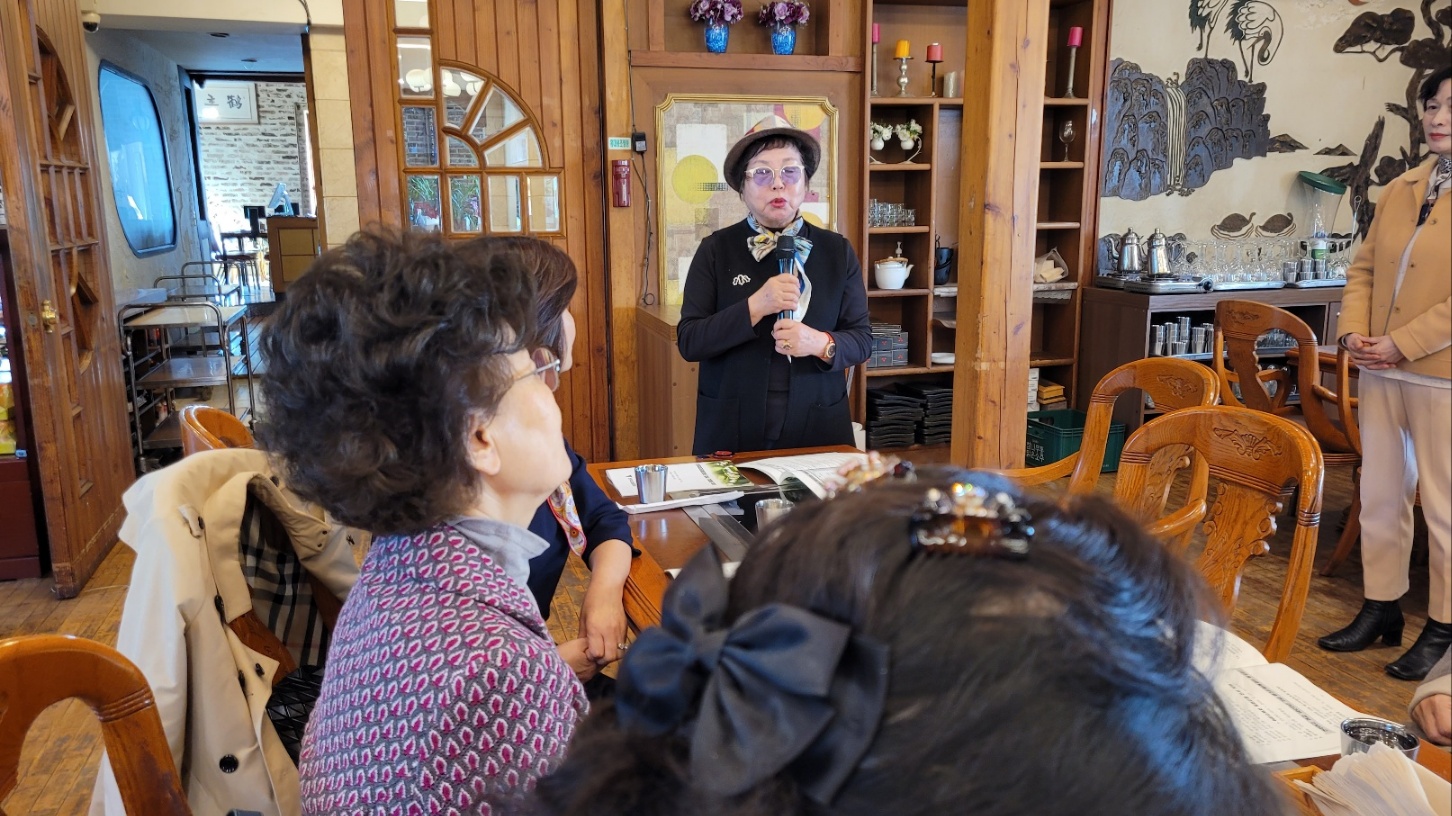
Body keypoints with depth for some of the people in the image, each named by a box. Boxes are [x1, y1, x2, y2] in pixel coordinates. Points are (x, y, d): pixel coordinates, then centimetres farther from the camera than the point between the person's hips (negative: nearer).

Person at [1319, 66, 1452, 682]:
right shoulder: (1400, 190, 12)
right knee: (1379, 495, 13)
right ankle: (1380, 609, 27)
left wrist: (1402, 343, -17)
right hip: (1381, 370, 6)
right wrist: (1354, 332, -3)